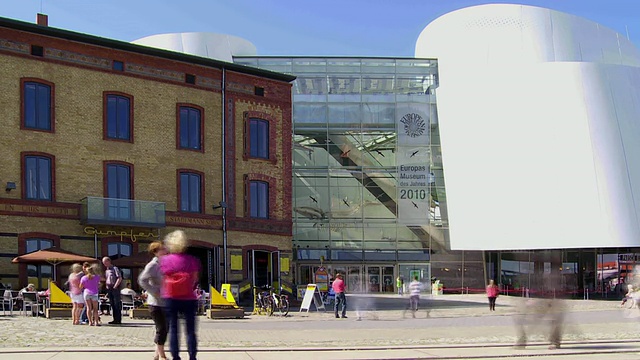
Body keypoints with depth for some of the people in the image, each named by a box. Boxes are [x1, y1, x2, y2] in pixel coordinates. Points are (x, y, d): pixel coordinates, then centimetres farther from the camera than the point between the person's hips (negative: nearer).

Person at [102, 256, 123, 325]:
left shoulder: (115, 268, -5)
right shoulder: (106, 270, 18)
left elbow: (120, 278, -12)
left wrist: (115, 286, -15)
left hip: (115, 288, -8)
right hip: (109, 288, 8)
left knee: (117, 304, -6)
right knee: (112, 304, 7)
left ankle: (118, 320, -6)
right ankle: (115, 319, 11)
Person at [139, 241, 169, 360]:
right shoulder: (152, 265, -14)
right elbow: (142, 280, -21)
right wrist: (155, 292, -21)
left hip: (165, 302, 8)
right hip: (156, 302, -8)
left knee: (163, 329, 12)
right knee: (161, 329, -4)